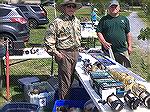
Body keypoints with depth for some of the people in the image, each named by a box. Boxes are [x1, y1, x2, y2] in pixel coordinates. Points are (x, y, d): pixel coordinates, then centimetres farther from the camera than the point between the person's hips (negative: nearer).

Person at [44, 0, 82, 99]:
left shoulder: (77, 21, 11)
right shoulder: (58, 22, -12)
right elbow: (49, 39, -12)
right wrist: (55, 52, -13)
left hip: (75, 53, 7)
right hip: (64, 54, -7)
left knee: (71, 78, 16)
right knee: (65, 80, -3)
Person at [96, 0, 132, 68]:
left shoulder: (124, 19, 13)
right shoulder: (104, 19, 5)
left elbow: (128, 33, 15)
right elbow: (98, 32, 2)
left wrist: (129, 46, 10)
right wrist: (104, 42, -12)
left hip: (122, 51, 2)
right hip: (108, 51, -2)